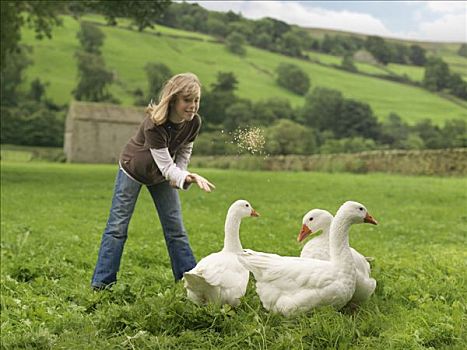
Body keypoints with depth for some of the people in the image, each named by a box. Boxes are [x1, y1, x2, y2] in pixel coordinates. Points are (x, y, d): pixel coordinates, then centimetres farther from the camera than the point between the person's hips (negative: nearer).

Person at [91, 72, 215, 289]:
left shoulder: (194, 123, -20)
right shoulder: (154, 125, -38)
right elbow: (166, 166, -40)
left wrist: (180, 174, -14)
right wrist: (190, 178, -57)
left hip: (162, 175, 5)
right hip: (133, 170, -4)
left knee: (175, 229, 3)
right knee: (117, 227, -2)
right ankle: (101, 283, 6)